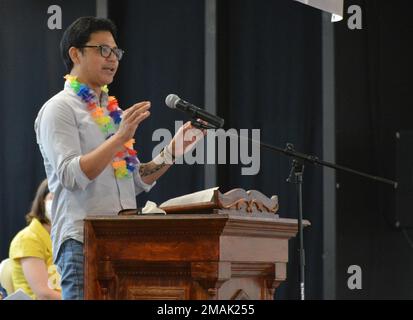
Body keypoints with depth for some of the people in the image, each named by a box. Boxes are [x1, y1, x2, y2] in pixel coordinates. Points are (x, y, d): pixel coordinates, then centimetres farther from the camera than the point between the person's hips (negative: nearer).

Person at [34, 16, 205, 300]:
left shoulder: (113, 111, 20)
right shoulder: (60, 109, -3)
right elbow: (71, 175, -17)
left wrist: (174, 150, 9)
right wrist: (120, 137, -23)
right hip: (84, 242, -7)